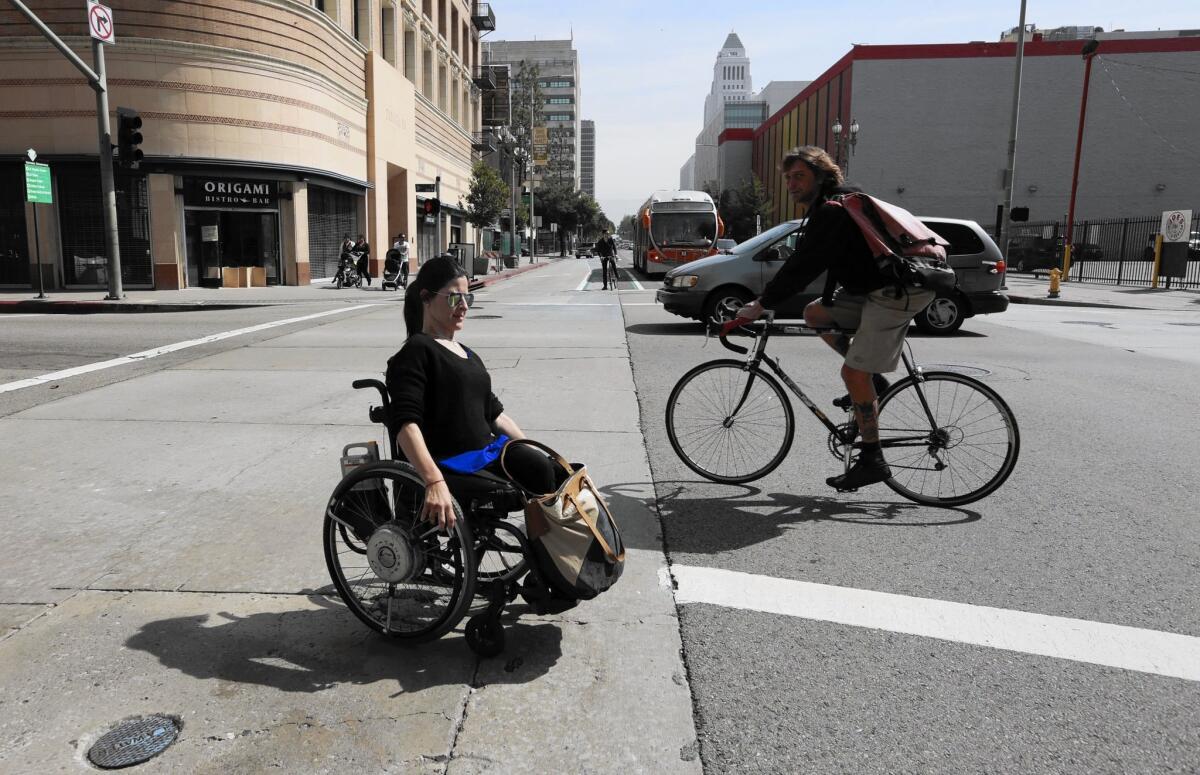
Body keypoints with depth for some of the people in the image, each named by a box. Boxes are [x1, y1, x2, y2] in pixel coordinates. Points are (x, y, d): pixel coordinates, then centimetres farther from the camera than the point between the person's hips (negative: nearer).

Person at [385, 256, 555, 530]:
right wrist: (435, 482, -32)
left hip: (490, 452, 8)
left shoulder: (467, 354, 23)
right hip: (452, 464, -8)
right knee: (540, 471, -24)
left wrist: (534, 452, 16)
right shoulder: (418, 351, -5)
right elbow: (405, 424, -18)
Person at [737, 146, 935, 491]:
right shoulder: (827, 208, 17)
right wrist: (766, 298, 20)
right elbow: (805, 262, 22)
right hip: (874, 289, 10)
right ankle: (872, 380, 15)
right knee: (815, 313, 14)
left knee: (854, 373, -11)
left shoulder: (832, 210, -16)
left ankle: (873, 461, -1)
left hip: (897, 292, -10)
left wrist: (761, 305, -16)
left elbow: (804, 266, -21)